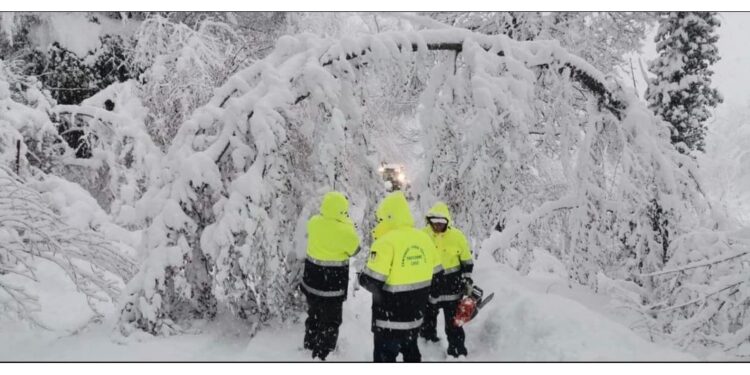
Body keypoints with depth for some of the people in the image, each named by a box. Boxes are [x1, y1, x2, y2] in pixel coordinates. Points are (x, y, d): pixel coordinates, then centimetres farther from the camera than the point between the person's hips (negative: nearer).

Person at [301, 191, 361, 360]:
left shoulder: (314, 222, -8)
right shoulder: (345, 231, -26)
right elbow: (354, 249, -8)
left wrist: (343, 225, 5)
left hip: (311, 281, 6)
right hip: (332, 285, -6)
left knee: (313, 316, 26)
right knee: (330, 322, 10)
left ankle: (310, 346, 43)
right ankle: (322, 356, 16)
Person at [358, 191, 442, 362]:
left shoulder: (386, 242, -21)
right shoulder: (424, 238, 1)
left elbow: (371, 282, -22)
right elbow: (436, 274, 10)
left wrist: (361, 278, 0)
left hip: (390, 318, -7)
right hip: (415, 314, 7)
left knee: (385, 356, 5)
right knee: (411, 351, 26)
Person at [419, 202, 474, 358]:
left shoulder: (457, 236, -11)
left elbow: (467, 261, 0)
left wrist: (467, 280, -3)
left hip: (451, 284, -2)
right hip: (428, 283, 3)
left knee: (453, 321, 2)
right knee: (427, 317, 18)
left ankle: (457, 350, 13)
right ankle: (427, 343, 39)